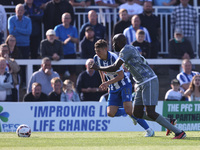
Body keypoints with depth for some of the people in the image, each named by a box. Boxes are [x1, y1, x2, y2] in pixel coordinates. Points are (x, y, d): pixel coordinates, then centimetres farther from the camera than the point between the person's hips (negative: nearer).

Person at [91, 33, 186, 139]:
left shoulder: (126, 50, -12)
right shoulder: (129, 49, 19)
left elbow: (115, 68, -19)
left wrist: (97, 68, -7)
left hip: (149, 82, -10)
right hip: (141, 84, 10)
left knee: (150, 113, -15)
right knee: (137, 113, 9)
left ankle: (179, 132, -14)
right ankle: (169, 122, 13)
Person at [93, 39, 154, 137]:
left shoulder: (113, 57, -24)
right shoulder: (96, 58, -4)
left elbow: (121, 75, -24)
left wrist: (108, 83, -31)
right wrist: (103, 82, 16)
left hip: (124, 86, -7)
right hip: (113, 89, 7)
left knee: (128, 109, -23)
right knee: (110, 113, -7)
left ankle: (149, 130, -14)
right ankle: (131, 114, 21)